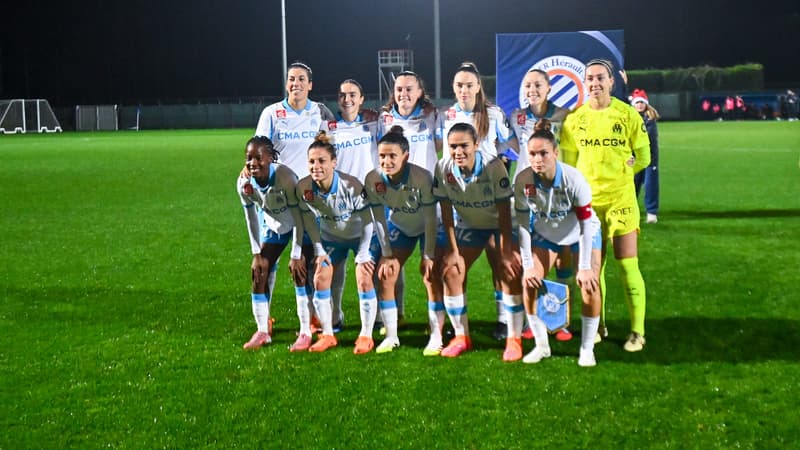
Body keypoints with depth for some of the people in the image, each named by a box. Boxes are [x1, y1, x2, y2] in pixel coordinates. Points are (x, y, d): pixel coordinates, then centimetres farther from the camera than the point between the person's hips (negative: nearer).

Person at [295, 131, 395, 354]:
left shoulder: (351, 185, -33)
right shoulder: (303, 188, -23)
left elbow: (367, 221, -21)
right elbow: (310, 222, -5)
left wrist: (362, 255, -18)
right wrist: (319, 251, -5)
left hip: (361, 236, -4)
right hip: (331, 238, 4)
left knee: (364, 279, -15)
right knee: (320, 278, -5)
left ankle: (366, 336, -1)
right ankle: (327, 335, 8)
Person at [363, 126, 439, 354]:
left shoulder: (422, 177, -35)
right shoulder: (373, 180, -24)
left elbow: (430, 219, -26)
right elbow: (380, 220, -12)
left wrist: (428, 256, -23)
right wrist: (387, 254, -11)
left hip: (427, 228, -4)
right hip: (399, 228, 4)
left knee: (431, 276, -14)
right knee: (385, 276, -4)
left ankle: (436, 338, -3)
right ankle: (391, 336, 10)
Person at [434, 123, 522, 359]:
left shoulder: (493, 166, -29)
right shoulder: (443, 168, -19)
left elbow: (504, 212, -24)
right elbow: (446, 212, -11)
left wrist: (505, 251, -25)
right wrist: (452, 250, -12)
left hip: (500, 224, -3)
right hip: (468, 225, 4)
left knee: (510, 272, -19)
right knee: (451, 272, -7)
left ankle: (514, 339, -7)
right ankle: (461, 337, 8)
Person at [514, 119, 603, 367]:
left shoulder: (573, 179, -32)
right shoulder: (522, 180, -25)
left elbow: (586, 224, -25)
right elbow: (523, 225, -16)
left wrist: (585, 267, -25)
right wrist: (528, 265, -17)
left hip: (582, 233, -2)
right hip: (545, 234, 3)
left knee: (589, 284, -17)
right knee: (529, 281, -9)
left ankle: (587, 349, 0)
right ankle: (541, 346, 8)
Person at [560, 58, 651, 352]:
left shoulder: (628, 115, -3)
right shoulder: (574, 117, 2)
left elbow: (643, 157, 4)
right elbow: (569, 161, 9)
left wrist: (618, 169, -1)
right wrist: (589, 179, 3)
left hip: (621, 198, -2)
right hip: (587, 200, 2)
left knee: (628, 264, -6)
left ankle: (637, 331, 4)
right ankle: (598, 325, 24)